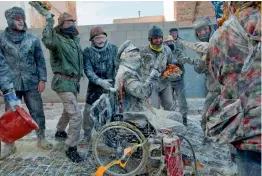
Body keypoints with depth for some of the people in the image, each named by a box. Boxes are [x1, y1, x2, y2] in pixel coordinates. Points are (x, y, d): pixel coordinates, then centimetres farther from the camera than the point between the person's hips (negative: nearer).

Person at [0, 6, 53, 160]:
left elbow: (40, 60, 5)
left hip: (31, 83, 0)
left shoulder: (33, 39, 4)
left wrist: (42, 79, -2)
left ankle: (41, 139, 22)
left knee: (38, 112, 5)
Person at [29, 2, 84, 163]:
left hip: (73, 81, 9)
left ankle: (60, 132, 50)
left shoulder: (75, 39, 11)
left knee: (69, 110, 26)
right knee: (76, 114, -15)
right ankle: (71, 149, -2)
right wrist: (48, 18, -36)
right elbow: (48, 41, -36)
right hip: (64, 82, -9)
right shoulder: (57, 39, -13)